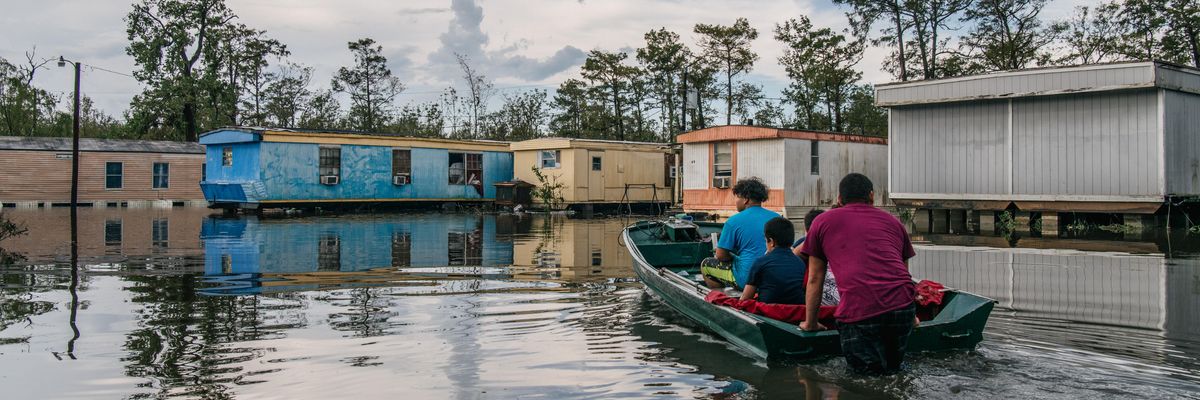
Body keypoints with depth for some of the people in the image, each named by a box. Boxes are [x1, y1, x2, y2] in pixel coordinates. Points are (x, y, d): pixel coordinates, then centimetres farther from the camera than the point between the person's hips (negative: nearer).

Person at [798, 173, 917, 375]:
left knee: (866, 370, 3)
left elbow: (815, 279, 19)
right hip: (902, 305, 4)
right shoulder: (892, 221, 25)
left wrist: (810, 323, 29)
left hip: (858, 310, -3)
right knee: (893, 365, 20)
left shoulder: (823, 221, 17)